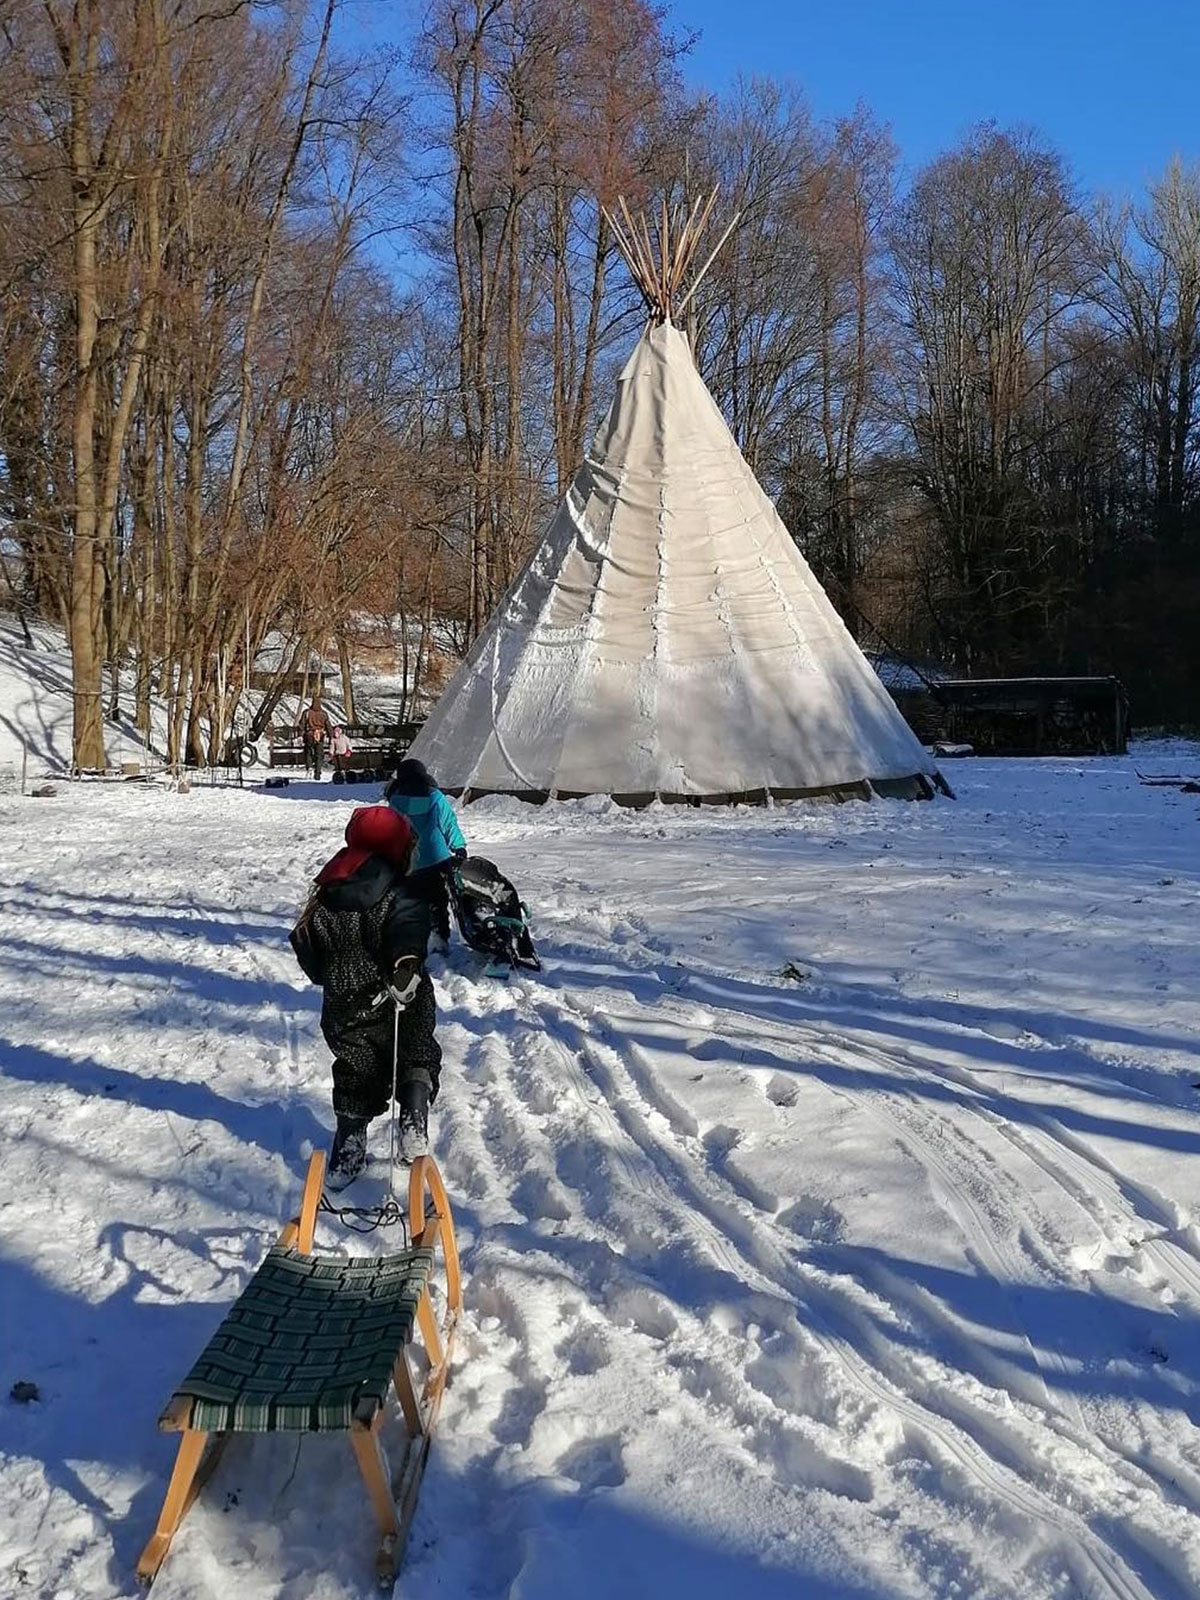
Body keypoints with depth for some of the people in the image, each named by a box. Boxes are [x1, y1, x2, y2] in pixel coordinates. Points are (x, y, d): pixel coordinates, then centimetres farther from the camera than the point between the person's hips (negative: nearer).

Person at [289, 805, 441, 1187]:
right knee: (417, 1057, 17)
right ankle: (414, 1122, -2)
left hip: (345, 1007, 4)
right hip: (402, 1008, -4)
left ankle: (348, 1152, 17)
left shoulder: (326, 894, 5)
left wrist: (329, 977, 28)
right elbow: (409, 928, -33)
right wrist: (408, 963, -45)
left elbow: (307, 947, 13)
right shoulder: (401, 893, -12)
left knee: (355, 1072, 19)